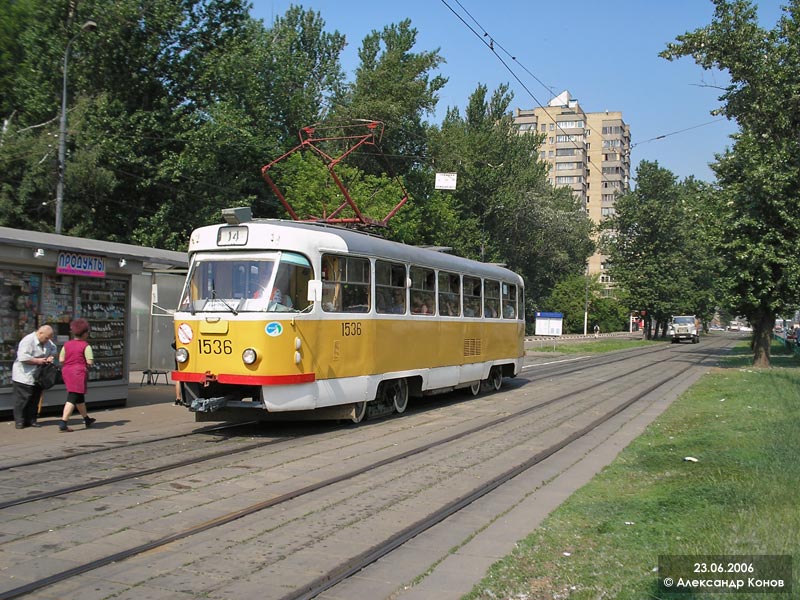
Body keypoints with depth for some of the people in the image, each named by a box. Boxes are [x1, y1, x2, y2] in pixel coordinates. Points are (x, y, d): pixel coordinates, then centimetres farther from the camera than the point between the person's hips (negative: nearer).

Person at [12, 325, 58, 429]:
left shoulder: (47, 341, 6)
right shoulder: (27, 341, -20)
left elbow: (54, 349, 21)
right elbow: (23, 358, -29)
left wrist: (51, 356, -1)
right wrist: (37, 361, -22)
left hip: (37, 376, 8)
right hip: (24, 375, -8)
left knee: (35, 399, 9)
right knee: (22, 398, -4)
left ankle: (31, 420, 16)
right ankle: (19, 421, 3)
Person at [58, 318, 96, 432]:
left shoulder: (66, 345, 7)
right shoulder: (85, 346, -9)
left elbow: (61, 360, 3)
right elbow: (90, 362, -15)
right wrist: (85, 364, 7)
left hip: (67, 372, 7)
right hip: (79, 373, -7)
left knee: (80, 397, 21)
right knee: (72, 399, -7)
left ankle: (86, 419, 37)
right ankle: (62, 424, -15)